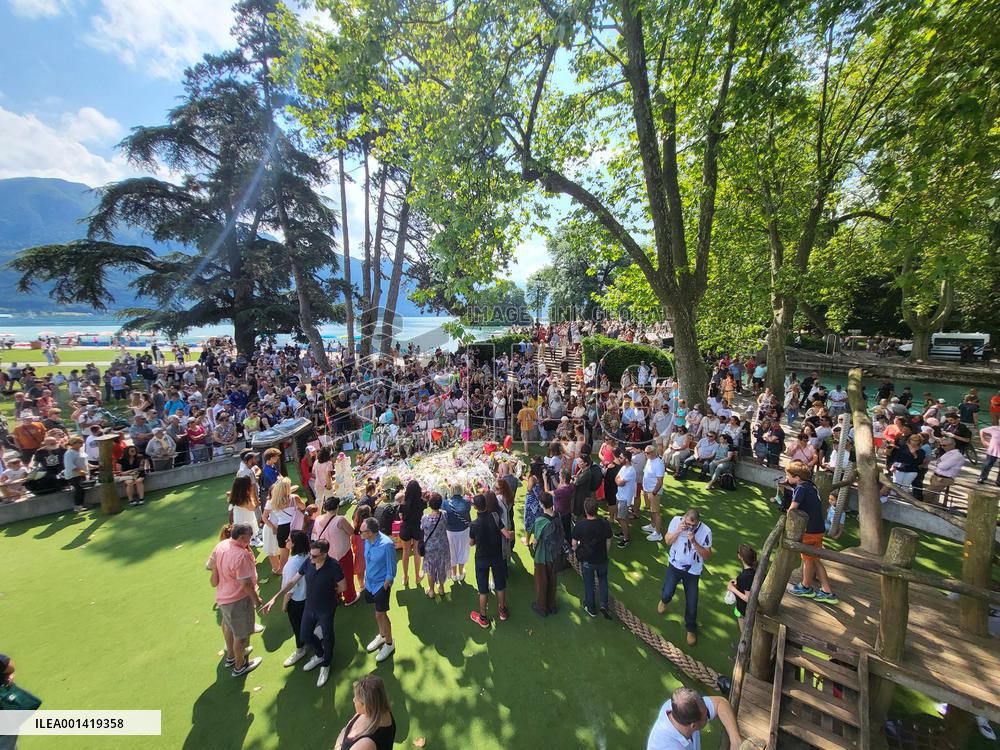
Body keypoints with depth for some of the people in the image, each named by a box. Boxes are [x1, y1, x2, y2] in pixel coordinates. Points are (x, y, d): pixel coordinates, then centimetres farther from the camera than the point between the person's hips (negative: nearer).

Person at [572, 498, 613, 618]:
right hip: (601, 559, 1)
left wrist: (578, 552, 11)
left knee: (588, 583, 20)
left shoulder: (579, 525, -25)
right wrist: (605, 554, 12)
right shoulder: (605, 524, -21)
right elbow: (608, 542, -7)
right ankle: (604, 605, 21)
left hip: (586, 560, -1)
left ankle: (591, 609, 37)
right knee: (603, 579, 28)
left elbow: (574, 543, -12)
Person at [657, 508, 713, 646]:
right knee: (667, 594, 0)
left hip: (693, 571, -1)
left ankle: (691, 629, 37)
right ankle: (664, 600, 40)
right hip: (675, 565, 1)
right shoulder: (676, 520, -18)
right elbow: (667, 541, -9)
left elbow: (707, 555, -16)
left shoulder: (705, 531, -22)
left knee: (692, 603, 9)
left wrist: (694, 542, -31)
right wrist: (678, 531, -27)